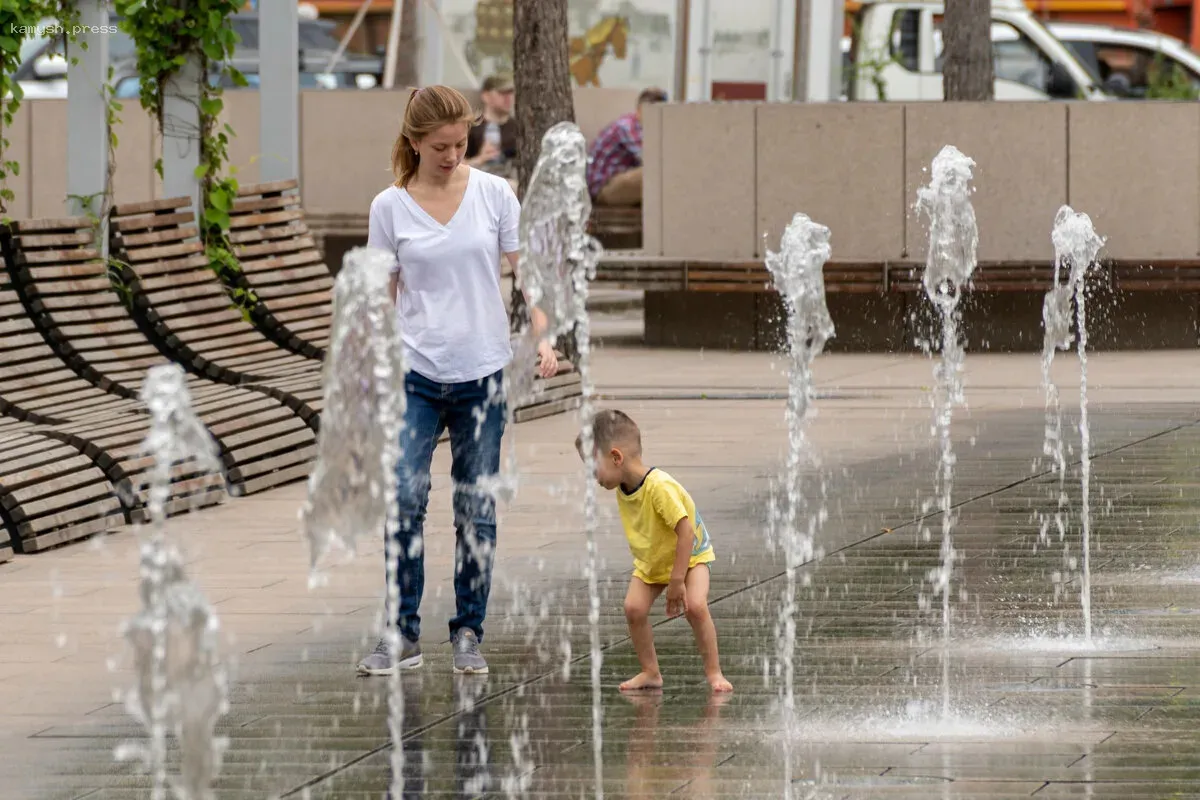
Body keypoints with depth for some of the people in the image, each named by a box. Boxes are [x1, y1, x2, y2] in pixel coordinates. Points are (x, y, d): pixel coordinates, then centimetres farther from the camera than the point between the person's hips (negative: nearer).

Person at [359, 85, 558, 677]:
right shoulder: (390, 207, 1)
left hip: (482, 372, 1)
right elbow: (383, 297, 6)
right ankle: (402, 634, -5)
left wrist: (541, 337, -9)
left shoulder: (494, 195, 2)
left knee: (477, 509, 4)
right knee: (403, 499, -12)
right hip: (415, 371, -1)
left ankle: (468, 634, 13)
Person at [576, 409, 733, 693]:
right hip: (650, 561, 7)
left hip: (690, 555, -7)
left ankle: (714, 672, -9)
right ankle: (650, 672, 2)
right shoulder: (622, 489, -11)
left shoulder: (659, 487, -36)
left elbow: (686, 532, -34)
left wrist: (677, 580, -30)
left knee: (695, 606, -24)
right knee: (633, 607, -11)